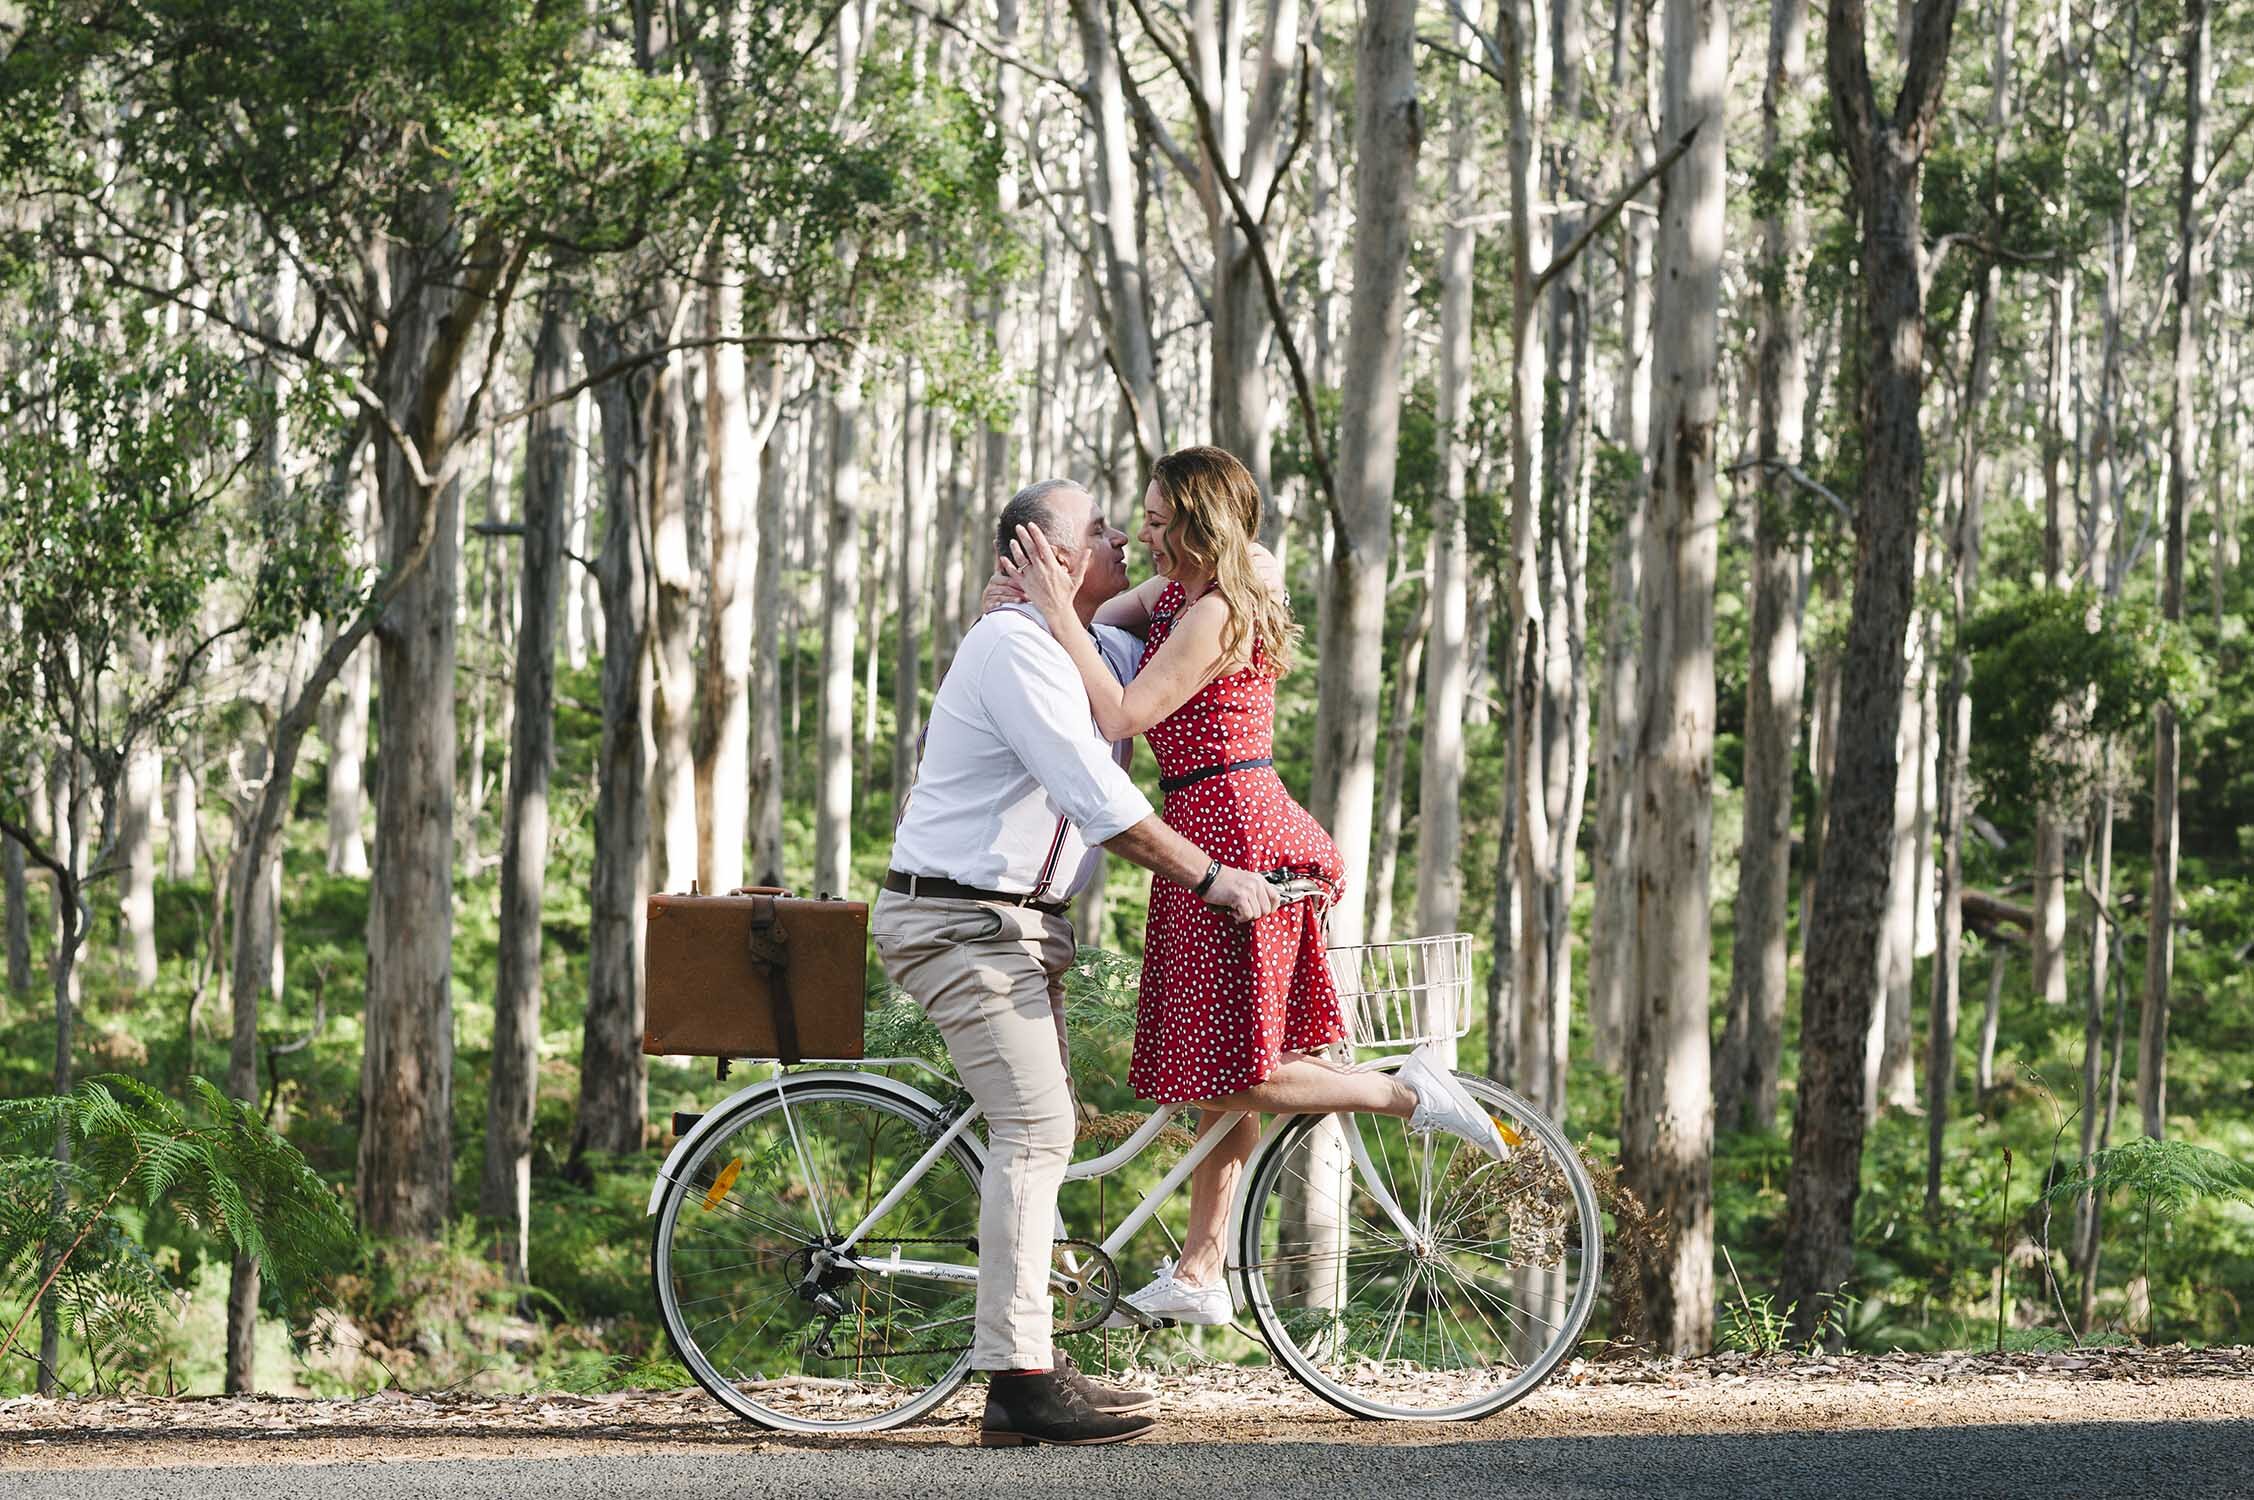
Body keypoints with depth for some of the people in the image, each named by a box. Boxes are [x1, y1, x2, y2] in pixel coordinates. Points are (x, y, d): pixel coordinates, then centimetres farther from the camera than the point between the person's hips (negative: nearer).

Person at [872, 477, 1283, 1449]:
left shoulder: (1096, 651, 15)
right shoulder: (1015, 647, -17)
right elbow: (1099, 802, -24)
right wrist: (1210, 879, -19)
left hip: (1022, 923, 10)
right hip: (962, 920, -10)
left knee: (1040, 1131, 9)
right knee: (1034, 1125, -16)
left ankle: (1026, 1371, 12)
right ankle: (1021, 1379, -19)